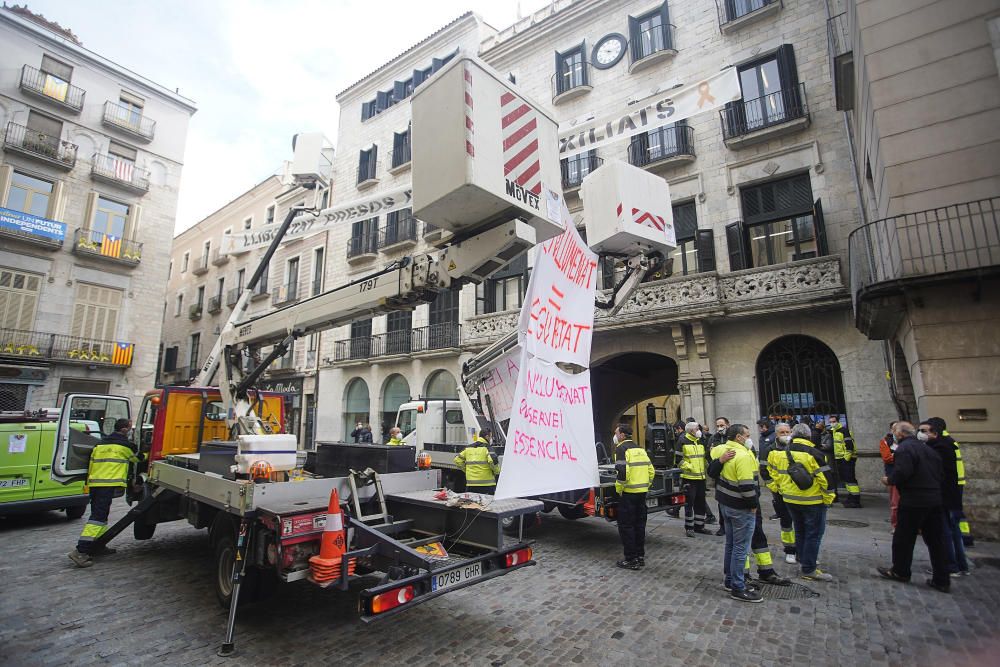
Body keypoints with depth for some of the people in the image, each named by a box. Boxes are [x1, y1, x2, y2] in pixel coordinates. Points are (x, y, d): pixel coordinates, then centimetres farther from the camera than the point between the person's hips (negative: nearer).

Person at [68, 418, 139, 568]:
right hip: (109, 485, -8)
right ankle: (81, 551, -18)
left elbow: (91, 465, 21)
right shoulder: (126, 445, -1)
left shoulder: (100, 444, 19)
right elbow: (138, 458, 13)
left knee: (100, 514, 17)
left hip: (94, 483, 8)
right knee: (98, 517, -11)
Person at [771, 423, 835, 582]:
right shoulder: (813, 454, -17)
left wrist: (782, 490, 19)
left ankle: (802, 558, 37)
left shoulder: (781, 453, -1)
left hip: (790, 500, 6)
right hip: (812, 501, -5)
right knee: (814, 534, 5)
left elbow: (774, 473, 8)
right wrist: (828, 498, -4)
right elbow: (825, 478, -17)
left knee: (800, 530, 23)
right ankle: (809, 570, 8)